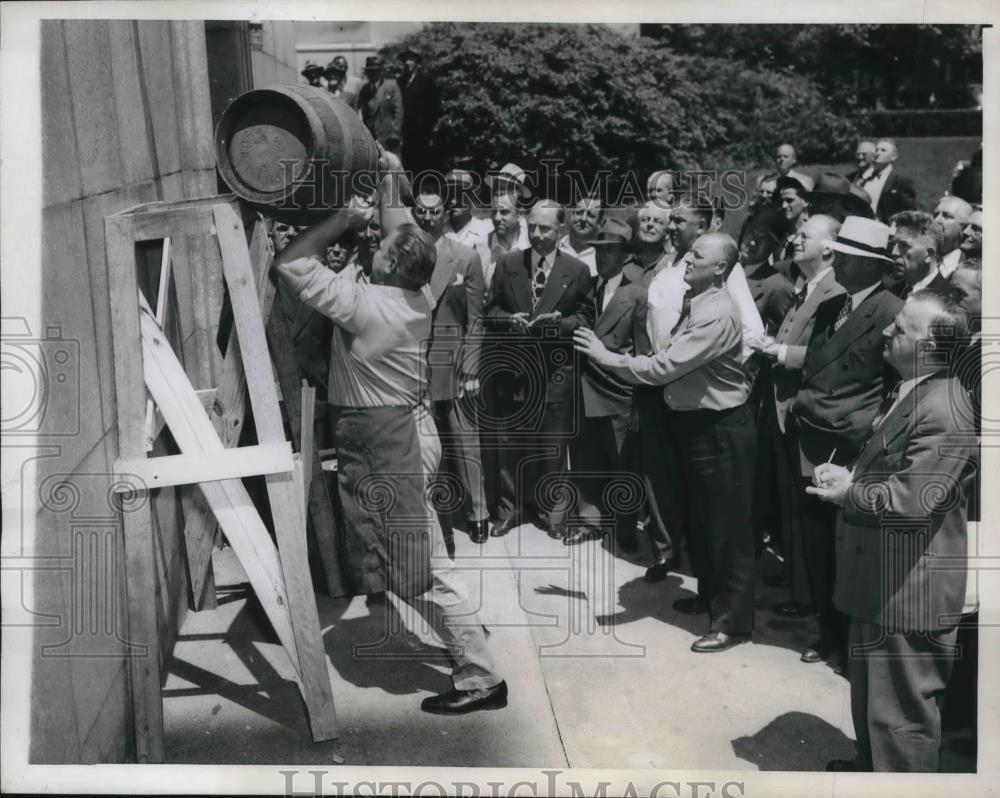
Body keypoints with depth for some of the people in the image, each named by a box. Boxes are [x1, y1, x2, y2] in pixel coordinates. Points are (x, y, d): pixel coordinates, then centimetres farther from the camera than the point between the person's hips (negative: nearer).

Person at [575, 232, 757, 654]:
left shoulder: (717, 315, -24)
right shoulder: (695, 302, 7)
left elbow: (664, 367, -27)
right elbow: (672, 362, 9)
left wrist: (607, 356, -19)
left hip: (719, 428, -10)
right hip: (692, 422, 10)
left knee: (727, 524, 2)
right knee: (701, 517, 22)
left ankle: (733, 620, 14)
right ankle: (710, 594, 41)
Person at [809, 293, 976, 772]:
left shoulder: (944, 414, -24)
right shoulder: (908, 393, 9)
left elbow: (911, 500, -29)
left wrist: (847, 492, -14)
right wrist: (849, 477, 1)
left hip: (908, 592, -11)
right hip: (879, 581, 11)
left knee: (900, 711, 4)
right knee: (870, 695, 27)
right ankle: (871, 768, 46)